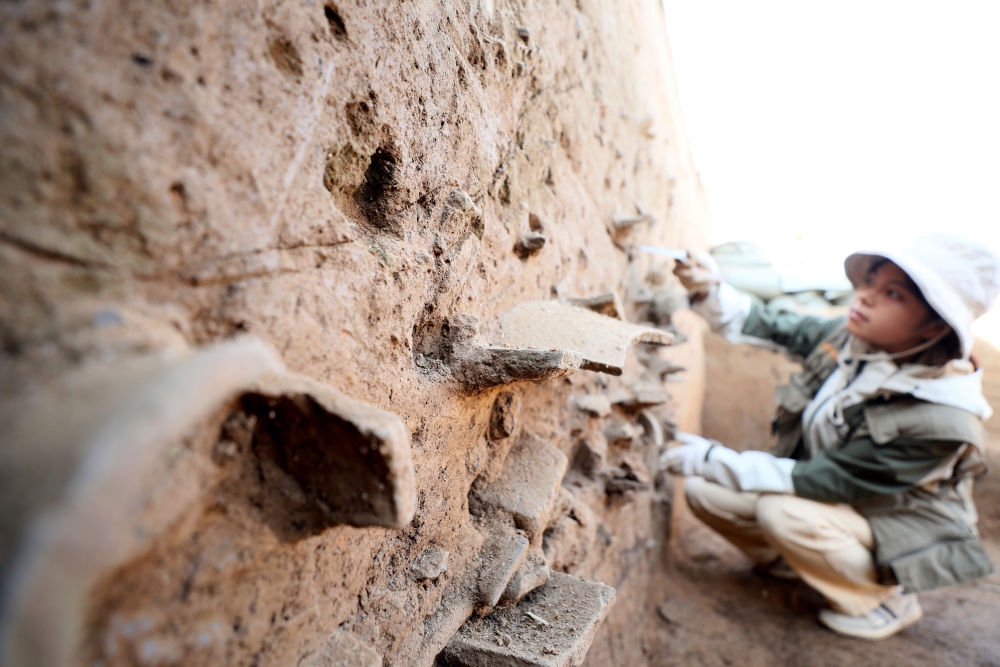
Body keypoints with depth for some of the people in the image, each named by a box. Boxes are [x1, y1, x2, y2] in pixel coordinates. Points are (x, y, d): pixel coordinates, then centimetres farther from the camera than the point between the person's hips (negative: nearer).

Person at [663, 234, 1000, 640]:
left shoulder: (940, 419, -32)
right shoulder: (852, 339, -14)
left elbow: (822, 481, -31)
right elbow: (770, 327, 0)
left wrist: (712, 459, -29)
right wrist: (710, 290, -19)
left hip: (893, 528, -5)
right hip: (833, 496, 6)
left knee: (783, 511, -34)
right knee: (704, 491, -11)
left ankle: (886, 600, -5)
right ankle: (789, 561, 17)